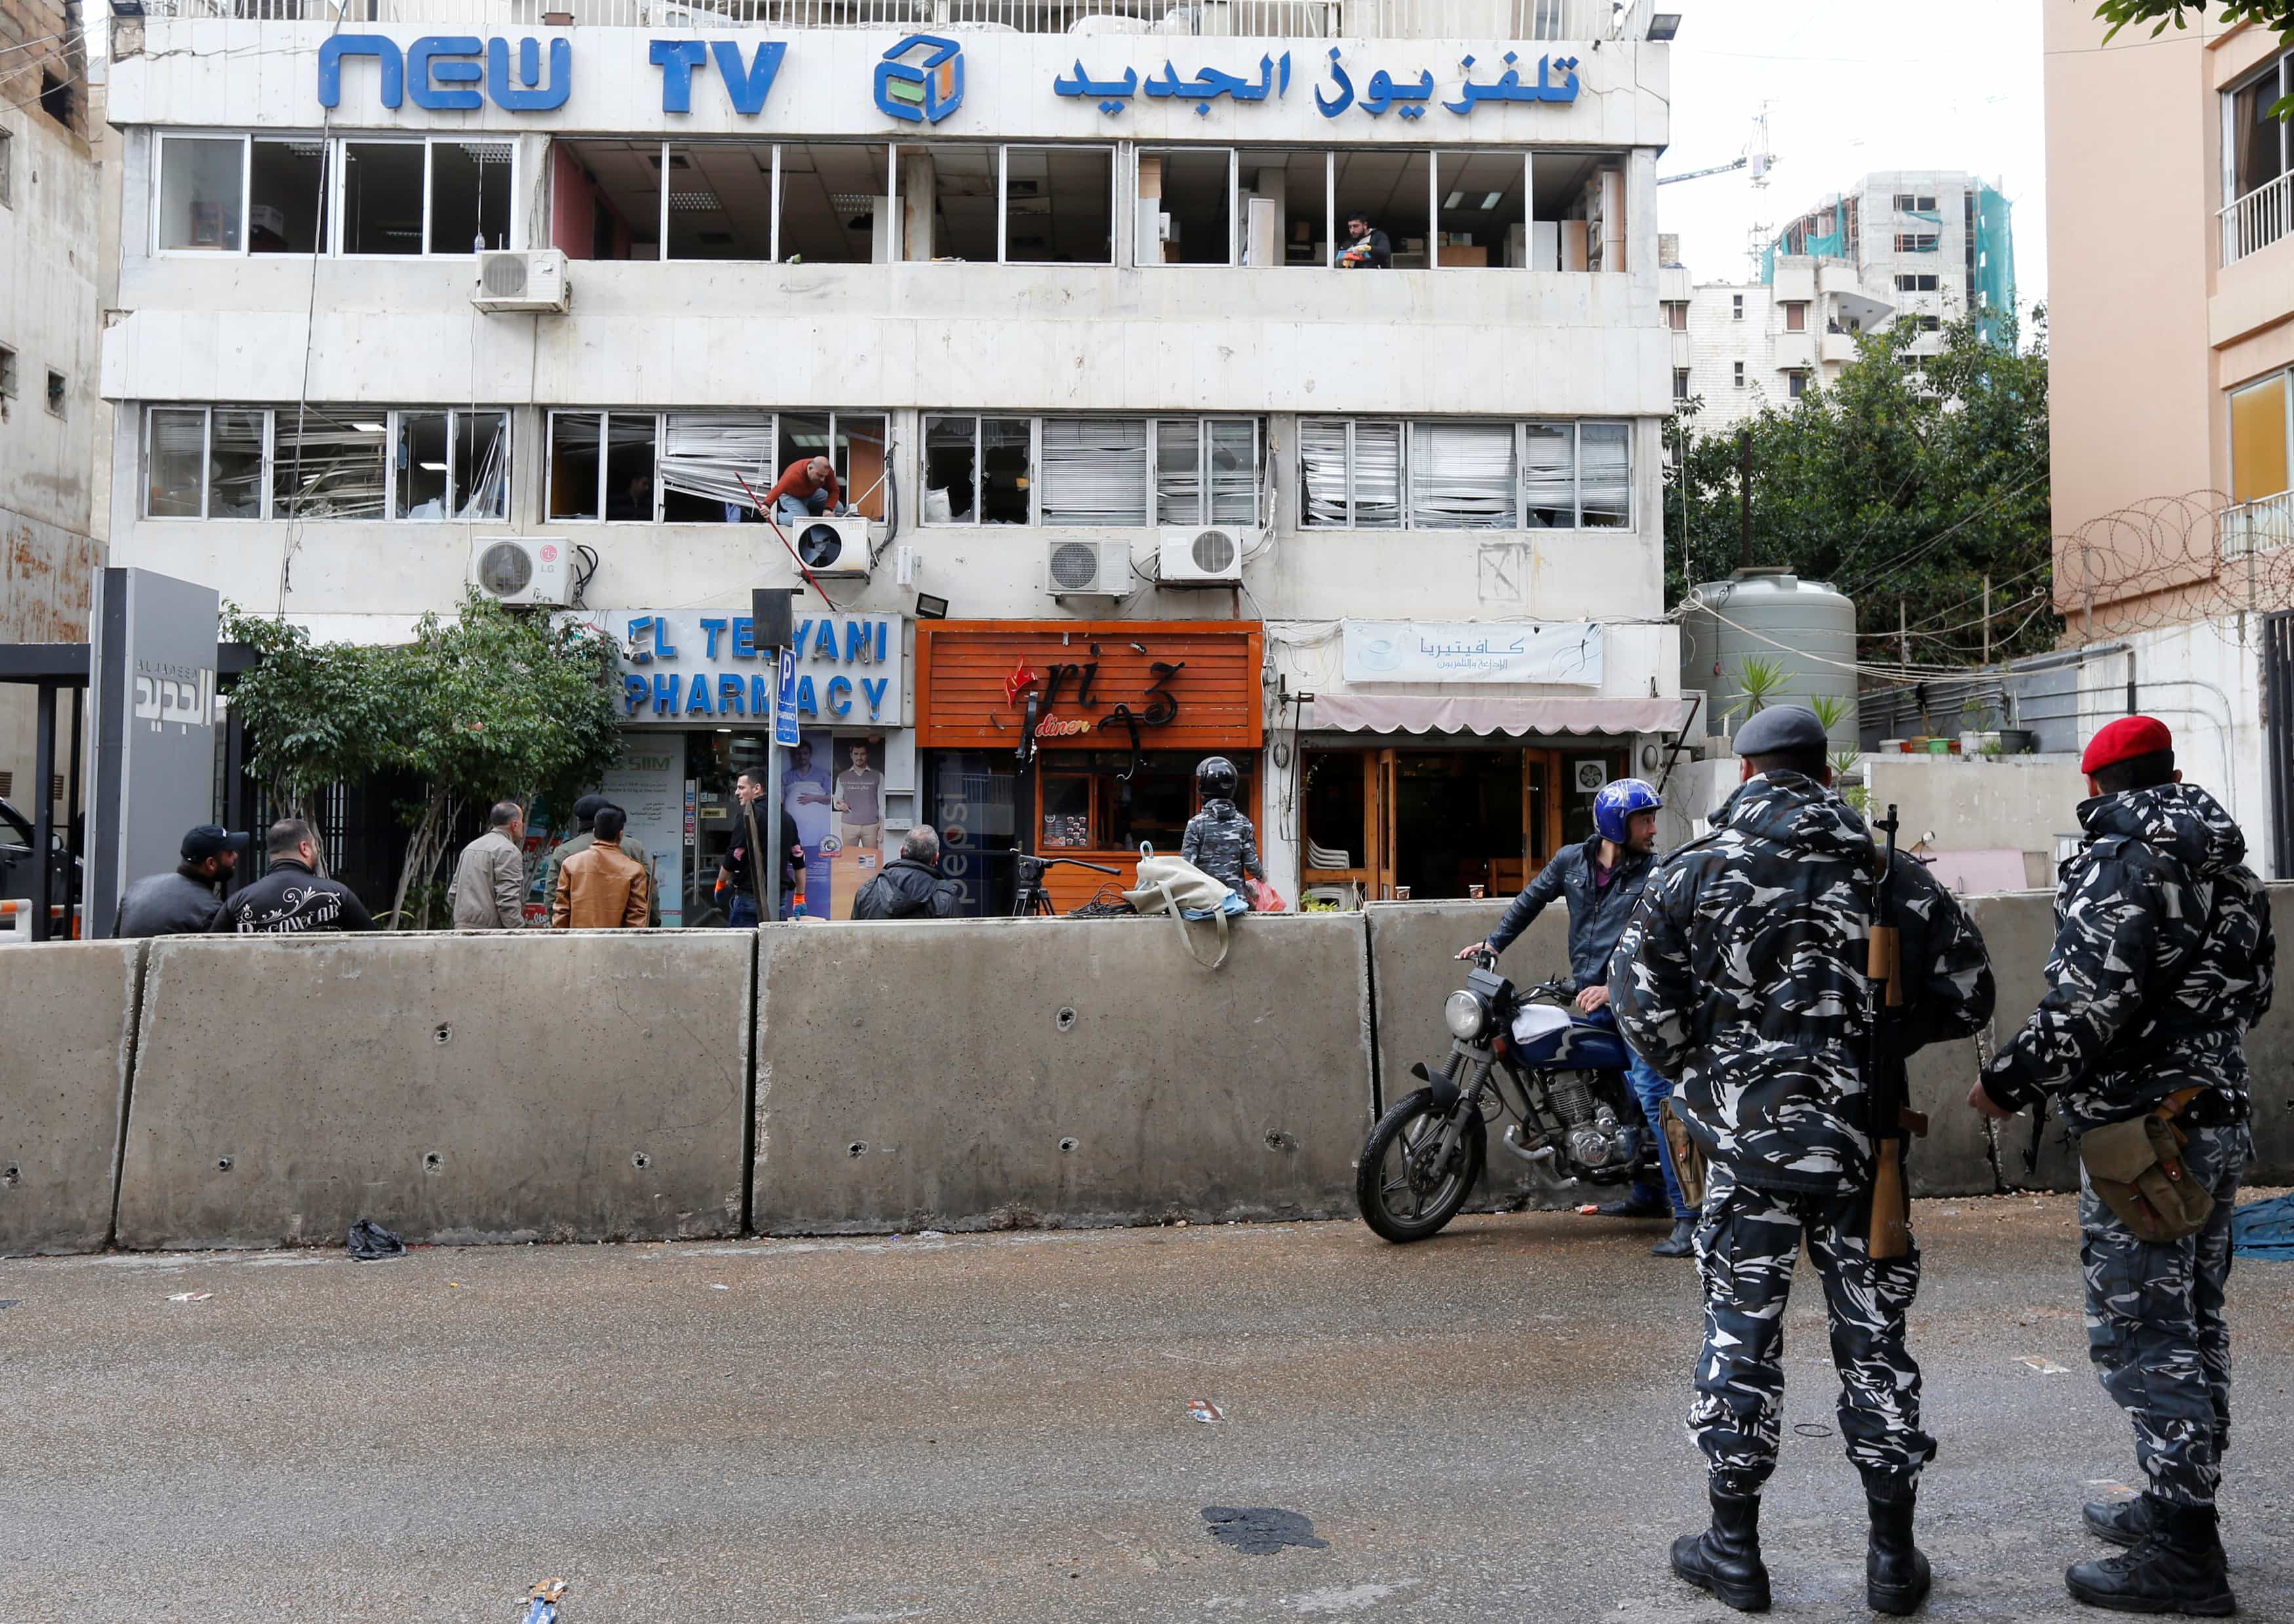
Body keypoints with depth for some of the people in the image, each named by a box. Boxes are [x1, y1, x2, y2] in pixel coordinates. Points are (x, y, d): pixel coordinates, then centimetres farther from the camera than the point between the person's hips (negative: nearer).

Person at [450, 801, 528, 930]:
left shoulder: (470, 847, 17)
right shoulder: (509, 851, -10)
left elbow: (454, 893, 20)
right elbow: (508, 901, -18)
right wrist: (519, 935, -15)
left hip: (462, 929, 8)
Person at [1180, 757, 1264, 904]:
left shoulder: (1196, 823, -7)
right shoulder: (1243, 823, 1)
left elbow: (1187, 863, -10)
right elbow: (1251, 864, -1)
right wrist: (1261, 874, 20)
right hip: (1236, 896, 2)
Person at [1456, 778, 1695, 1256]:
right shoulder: (1571, 861, 6)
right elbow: (1532, 899, 22)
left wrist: (1614, 988, -24)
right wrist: (1494, 943, 21)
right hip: (1591, 998, 6)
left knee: (1653, 1097, -16)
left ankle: (1689, 1215, -15)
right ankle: (1648, 1193, 31)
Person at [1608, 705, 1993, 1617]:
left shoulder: (1692, 873, -3)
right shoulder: (1889, 873, 2)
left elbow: (1639, 1000, -9)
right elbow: (1966, 996, 3)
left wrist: (1698, 1080, 4)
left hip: (1746, 1138, -1)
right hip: (1860, 1140, 2)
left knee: (1741, 1334, 9)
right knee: (1872, 1338, 12)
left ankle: (1734, 1548, 18)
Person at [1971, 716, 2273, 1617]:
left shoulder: (2118, 861, -16)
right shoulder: (2230, 865, 12)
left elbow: (2090, 1004, -23)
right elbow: (2253, 987, 20)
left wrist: (2008, 1082, -13)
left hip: (2138, 1129, -10)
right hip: (2220, 1118, 10)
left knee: (2141, 1330, -4)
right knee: (2194, 1318, 18)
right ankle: (2183, 1503, 29)